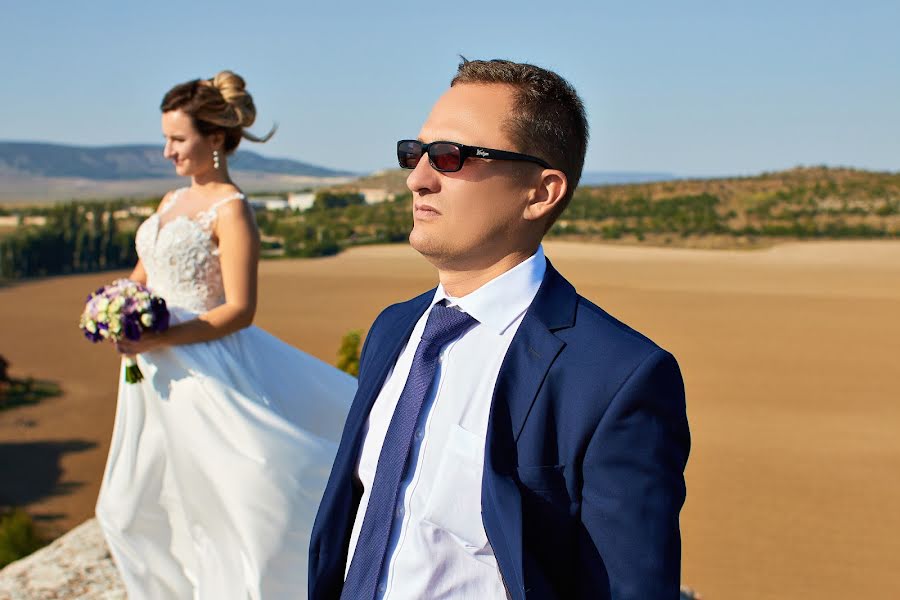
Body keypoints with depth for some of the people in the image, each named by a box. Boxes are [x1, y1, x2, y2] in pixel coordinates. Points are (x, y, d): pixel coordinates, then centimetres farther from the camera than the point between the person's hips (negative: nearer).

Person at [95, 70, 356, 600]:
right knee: (133, 506, 18)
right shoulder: (172, 201, 12)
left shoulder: (230, 209, -13)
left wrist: (161, 340, -24)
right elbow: (141, 277, 20)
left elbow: (239, 310, -19)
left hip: (208, 373, -9)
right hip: (159, 379, 9)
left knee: (260, 499, -3)